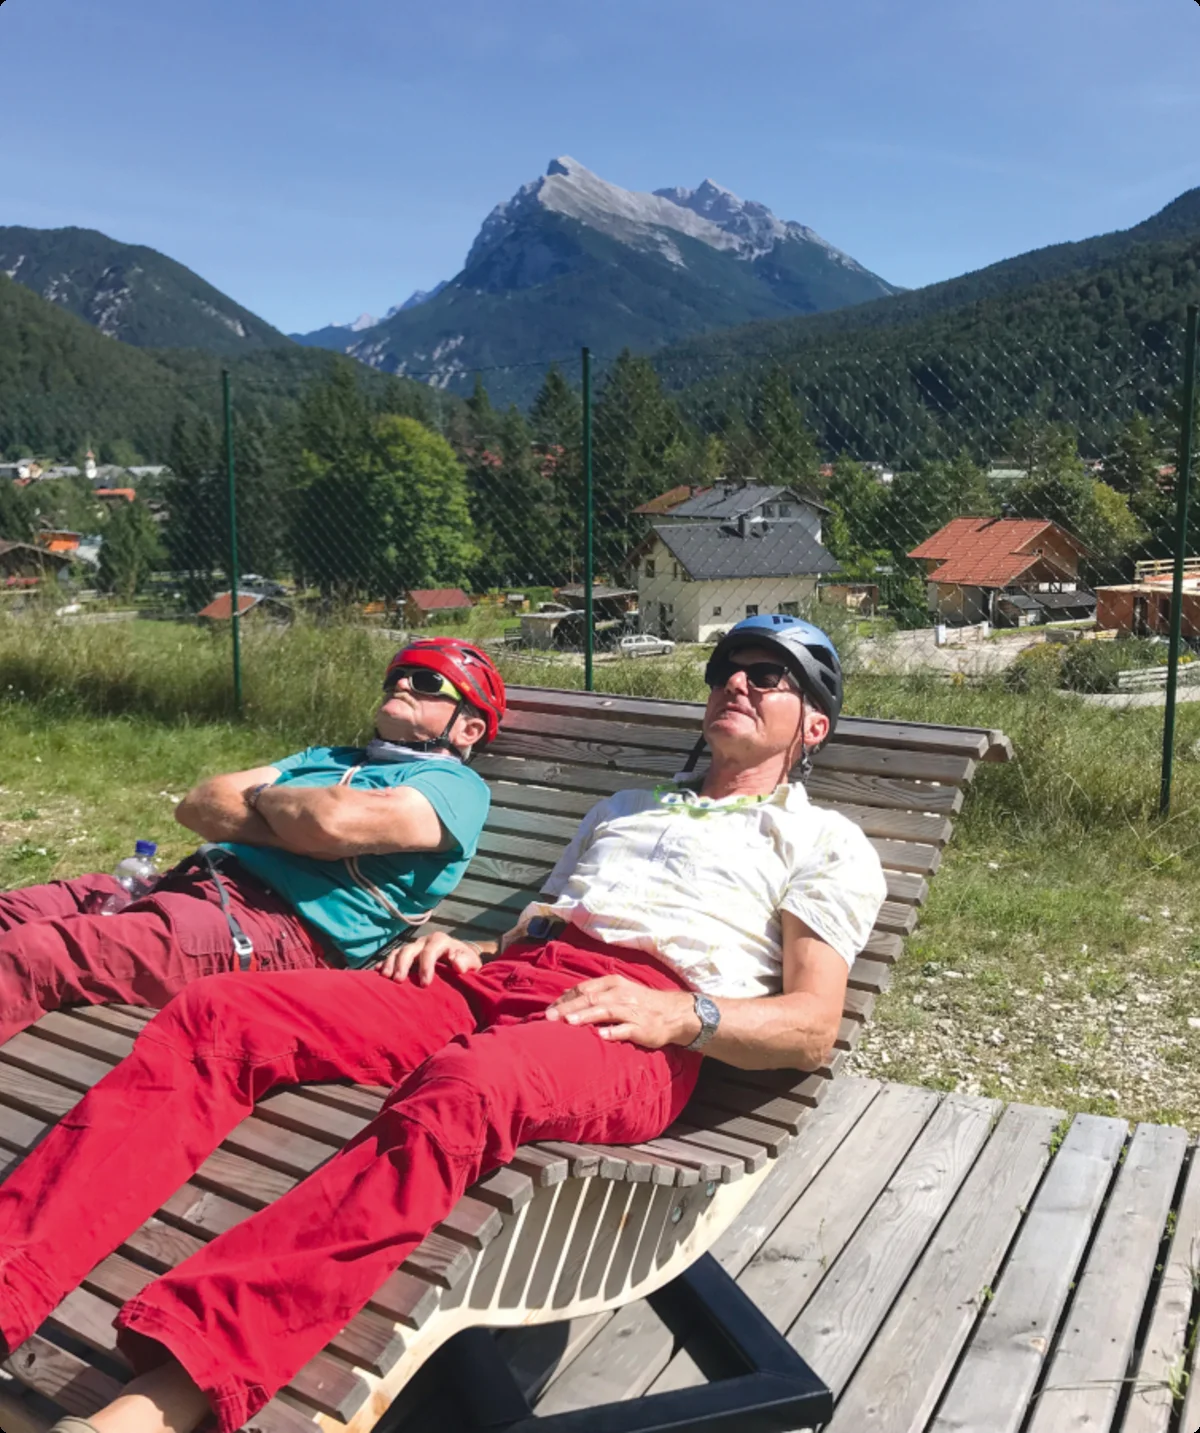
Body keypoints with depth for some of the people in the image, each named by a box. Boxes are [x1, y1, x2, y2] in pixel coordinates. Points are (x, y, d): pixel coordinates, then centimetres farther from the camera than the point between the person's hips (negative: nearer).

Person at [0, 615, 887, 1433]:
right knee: (215, 1013, -16)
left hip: (639, 1024, -5)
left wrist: (684, 1016, -14)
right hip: (498, 983, 6)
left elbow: (812, 1028, 3)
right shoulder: (625, 808, 36)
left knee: (462, 1089, -41)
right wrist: (464, 950, 8)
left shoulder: (823, 844, 17)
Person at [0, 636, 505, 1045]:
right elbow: (198, 804, 14)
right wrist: (290, 828, -5)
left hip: (278, 929, -8)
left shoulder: (456, 785, 3)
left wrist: (263, 795, 4)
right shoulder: (326, 759, 27)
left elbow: (333, 820, -18)